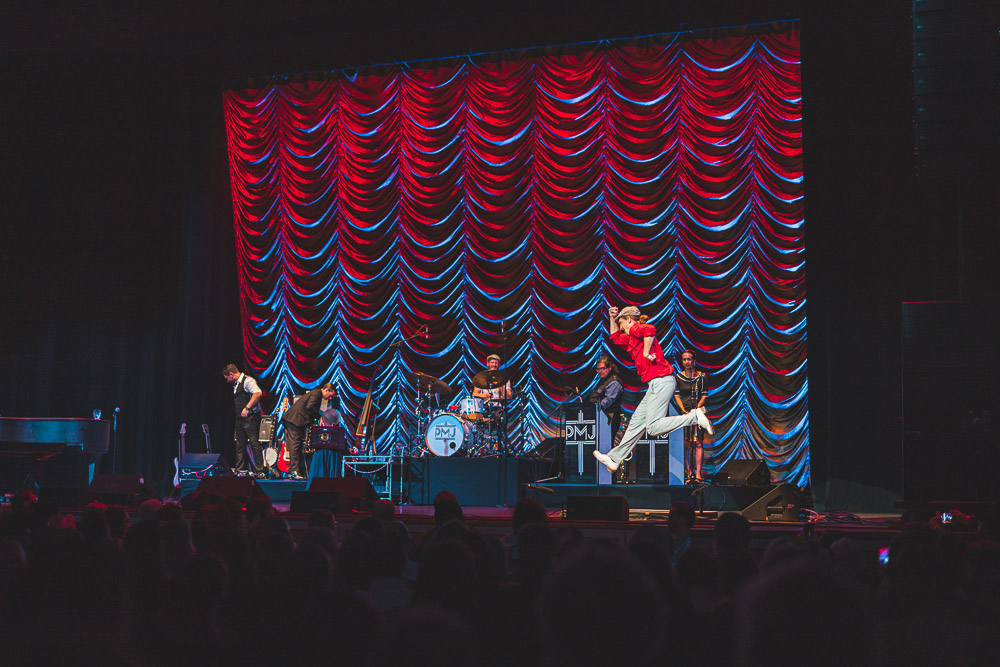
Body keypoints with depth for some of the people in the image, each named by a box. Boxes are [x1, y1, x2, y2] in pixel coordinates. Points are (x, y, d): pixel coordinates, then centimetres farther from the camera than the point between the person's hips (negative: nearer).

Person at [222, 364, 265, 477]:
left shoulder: (247, 380, -11)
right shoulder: (235, 384, 18)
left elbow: (258, 393, -27)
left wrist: (247, 408, -28)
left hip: (250, 417, -10)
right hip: (240, 418, 10)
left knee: (254, 442, -11)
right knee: (240, 444, 10)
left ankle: (259, 471, -11)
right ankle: (240, 469, 16)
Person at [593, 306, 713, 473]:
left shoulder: (635, 328, -5)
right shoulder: (631, 338, 24)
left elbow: (649, 329, -30)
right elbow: (615, 338, 43)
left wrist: (646, 352, -21)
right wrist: (612, 318, 34)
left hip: (660, 382, -10)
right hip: (657, 385, 10)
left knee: (653, 428, -17)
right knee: (636, 422, 12)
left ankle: (695, 416, -16)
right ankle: (614, 459, 16)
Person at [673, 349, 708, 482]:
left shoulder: (700, 376, 3)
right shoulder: (678, 377, 7)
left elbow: (704, 395, 1)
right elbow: (676, 396, 3)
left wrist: (696, 409, -12)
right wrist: (684, 410, -10)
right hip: (684, 412, 2)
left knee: (698, 442, -9)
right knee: (686, 444, -2)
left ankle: (698, 474, -12)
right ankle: (688, 473, 1)